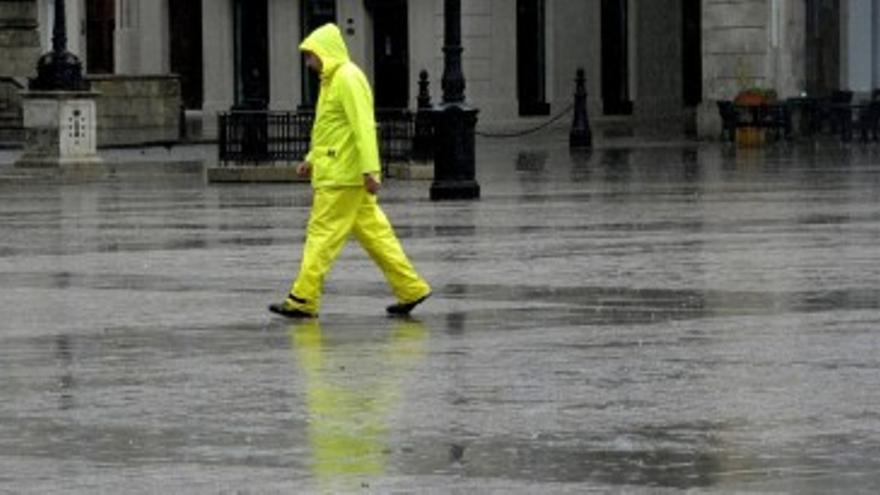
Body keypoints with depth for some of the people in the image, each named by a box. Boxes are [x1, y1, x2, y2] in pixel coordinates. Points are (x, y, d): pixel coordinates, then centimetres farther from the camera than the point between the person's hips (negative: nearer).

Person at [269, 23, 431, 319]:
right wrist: (311, 161, 20)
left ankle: (303, 300, -3)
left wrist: (370, 169, -25)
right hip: (335, 170, 10)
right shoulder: (332, 80, 18)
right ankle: (410, 289, 10)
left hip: (342, 175, -10)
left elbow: (363, 127, -21)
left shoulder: (348, 79, -14)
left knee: (323, 234, -6)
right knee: (373, 232, 9)